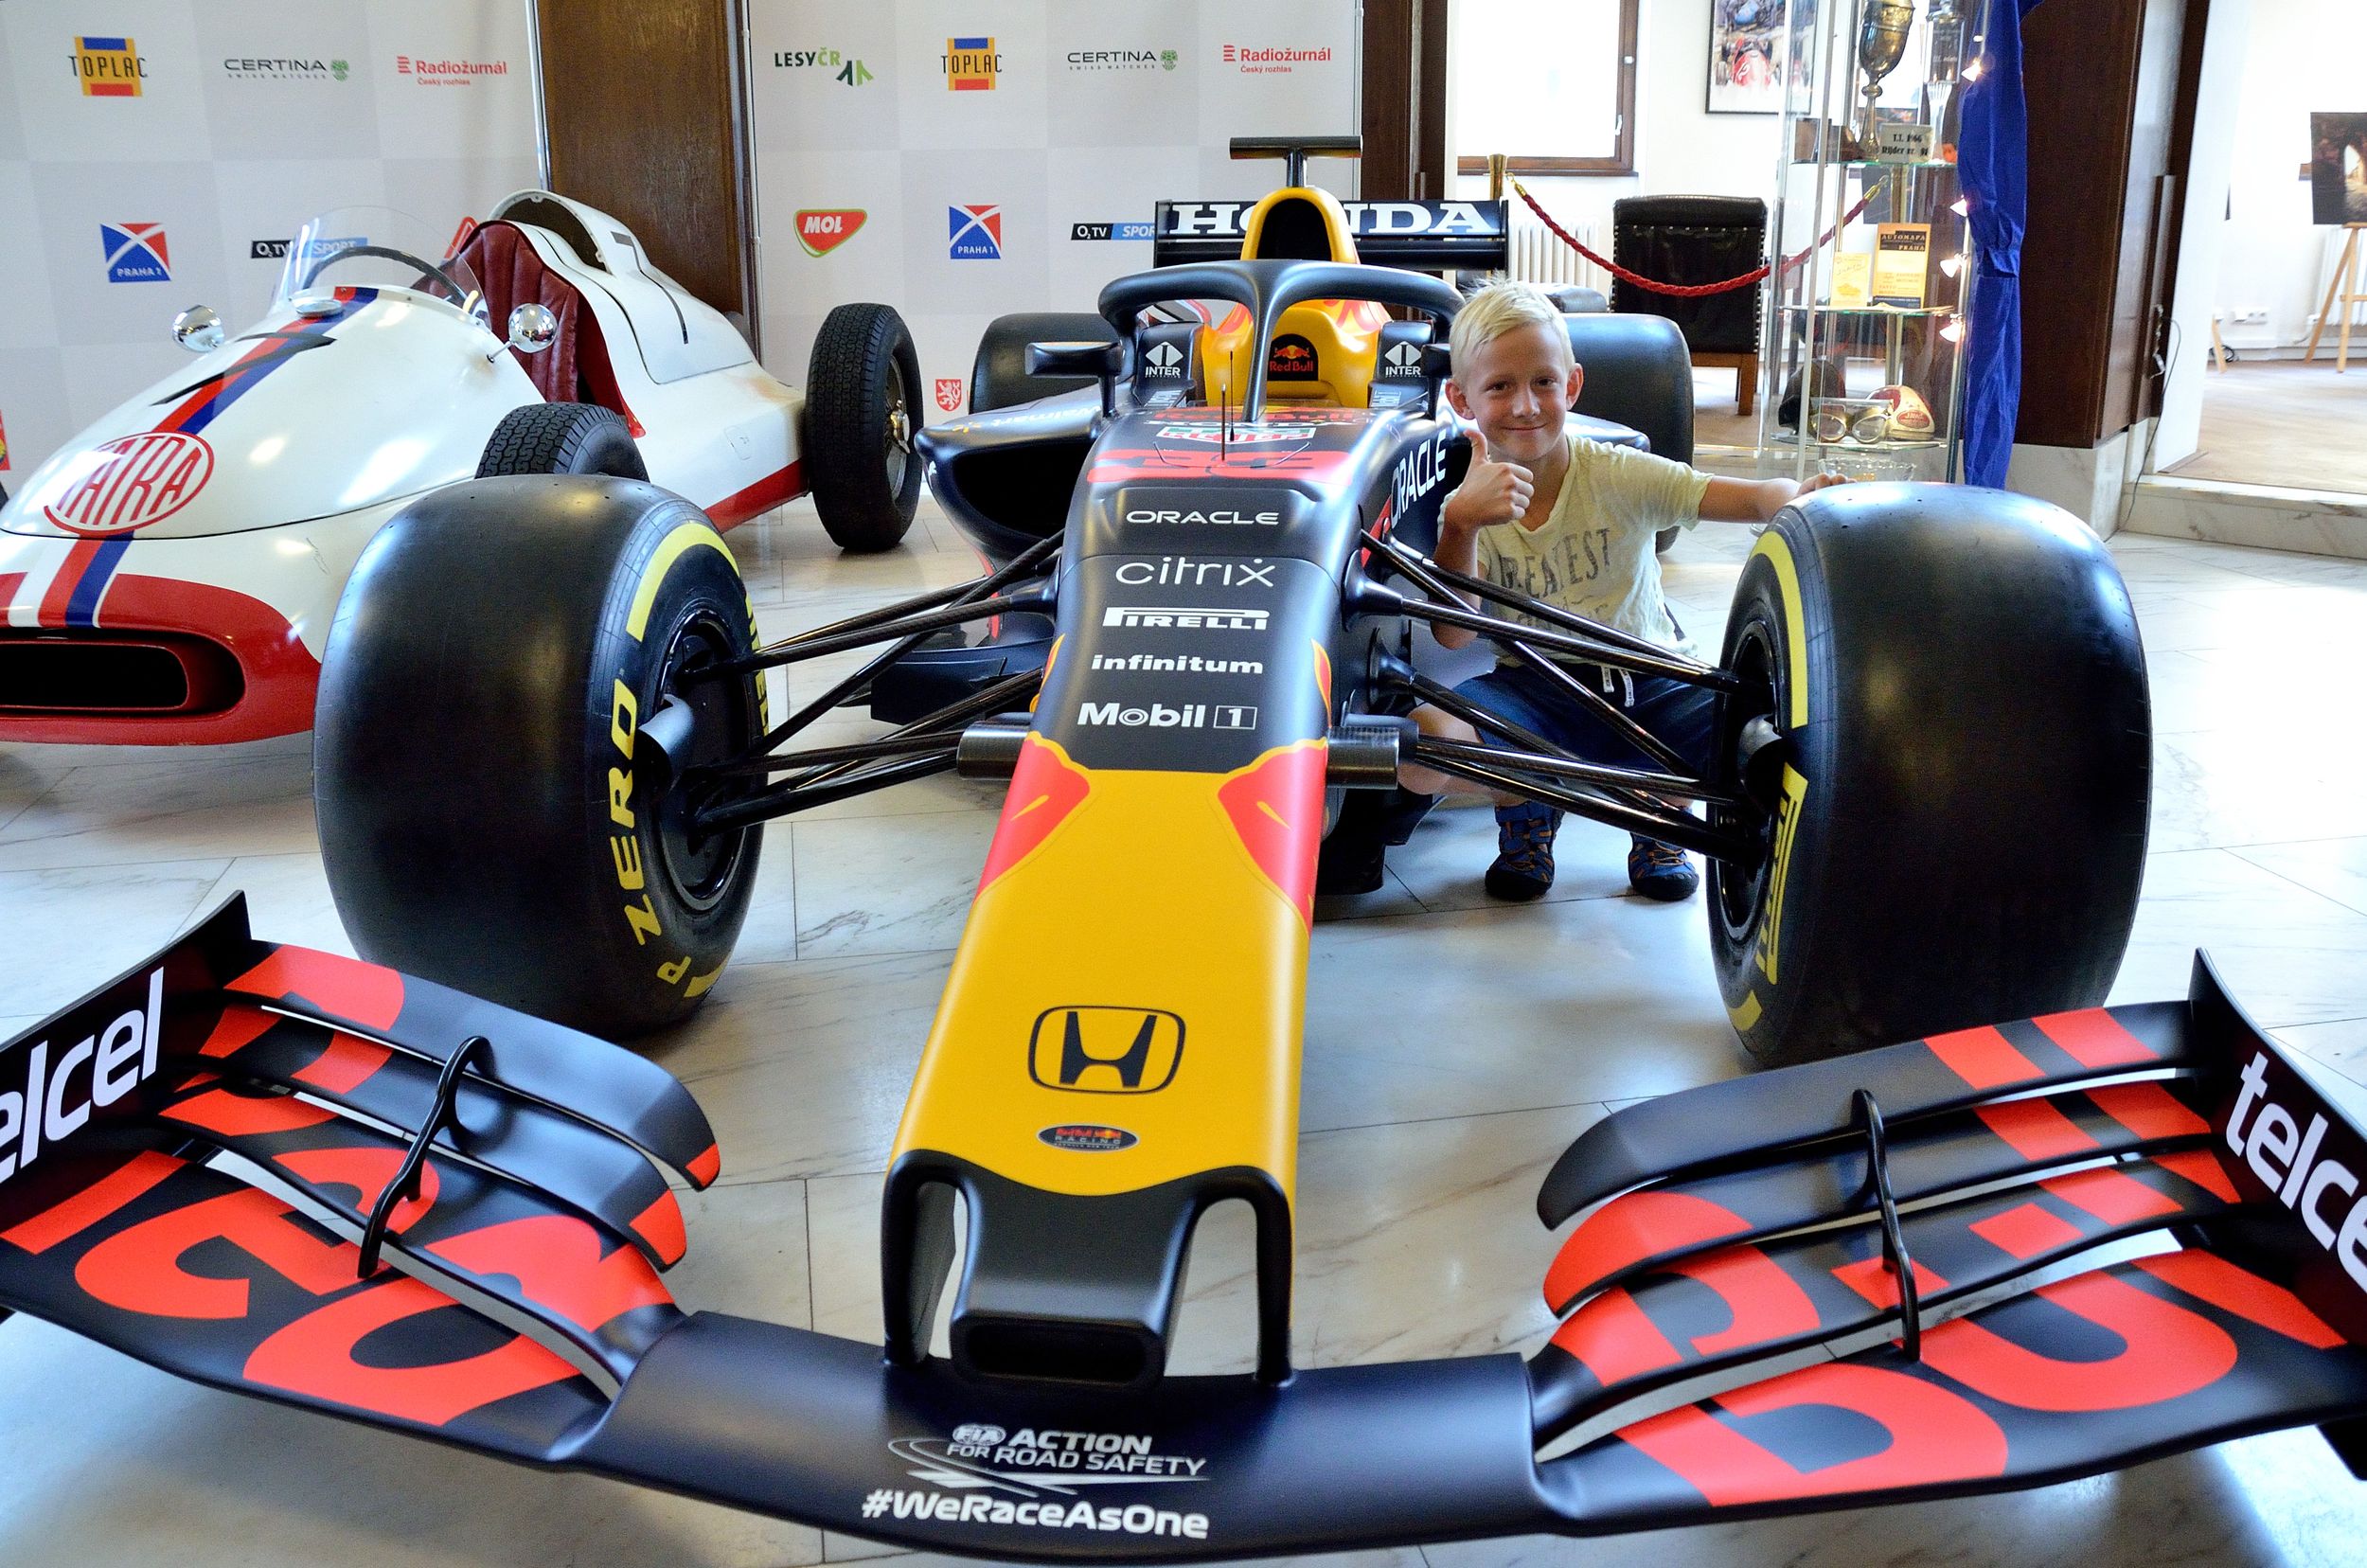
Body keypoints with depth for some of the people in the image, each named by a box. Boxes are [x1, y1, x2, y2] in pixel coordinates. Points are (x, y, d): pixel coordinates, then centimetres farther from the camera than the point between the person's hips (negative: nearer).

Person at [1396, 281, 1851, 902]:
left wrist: (1800, 496, -46)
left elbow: (1750, 497, -21)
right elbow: (1452, 634, -19)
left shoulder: (1621, 476, -7)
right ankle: (1526, 804, 6)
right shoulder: (1467, 510, -4)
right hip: (1535, 695, 0)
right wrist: (1461, 525, -35)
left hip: (1652, 685, 0)